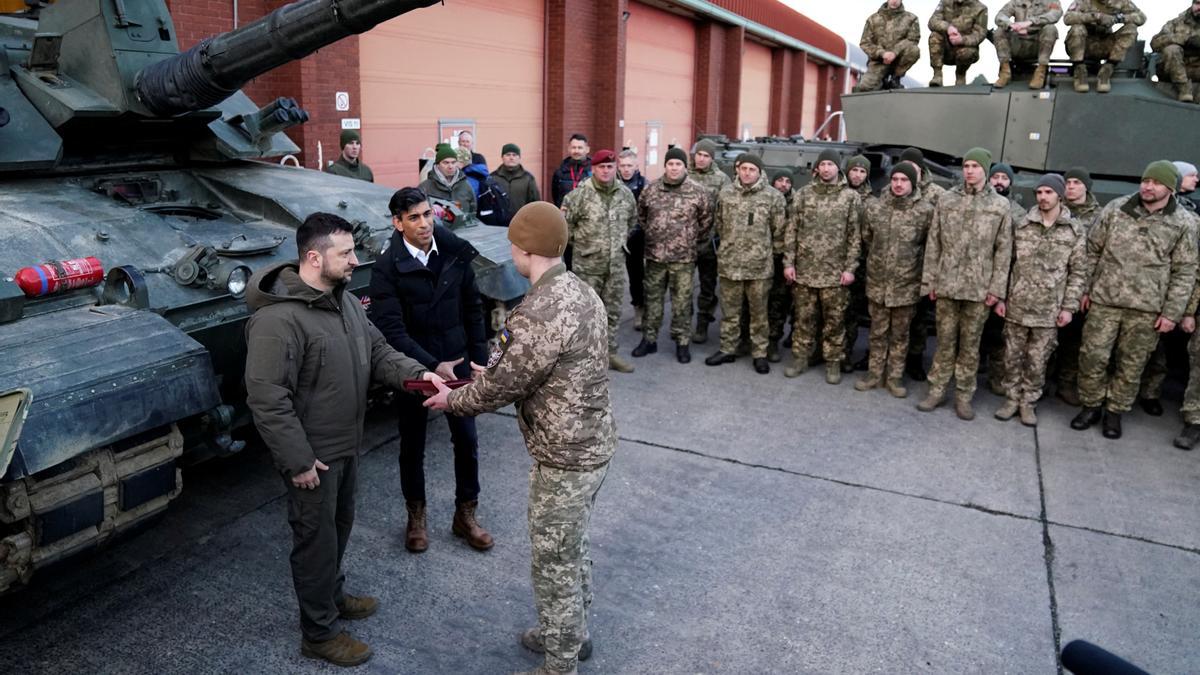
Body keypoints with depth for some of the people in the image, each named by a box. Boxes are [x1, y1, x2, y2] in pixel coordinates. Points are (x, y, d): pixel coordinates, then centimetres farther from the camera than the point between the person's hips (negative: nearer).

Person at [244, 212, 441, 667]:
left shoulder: (345, 300, 4)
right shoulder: (278, 319, -26)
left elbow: (376, 351, 9)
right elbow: (266, 398, -26)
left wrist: (414, 373, -11)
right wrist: (297, 460, -23)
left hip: (347, 444, 9)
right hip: (312, 454, -9)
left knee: (340, 527, 24)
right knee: (317, 538, 7)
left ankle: (332, 595, 47)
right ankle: (320, 633, 25)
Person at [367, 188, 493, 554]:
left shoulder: (455, 253, -4)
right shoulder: (387, 268, -14)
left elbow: (473, 309, 3)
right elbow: (392, 330, -19)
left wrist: (479, 360, 2)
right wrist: (431, 366, -27)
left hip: (457, 362, 3)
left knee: (467, 440, 9)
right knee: (413, 446, 13)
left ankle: (465, 514, 28)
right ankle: (416, 516, 35)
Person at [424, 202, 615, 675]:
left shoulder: (540, 312, -27)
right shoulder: (580, 291, 3)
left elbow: (500, 386, -18)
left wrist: (452, 400, 1)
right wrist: (487, 374, 16)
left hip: (564, 457, -9)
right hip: (592, 444, 9)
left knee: (554, 564, 9)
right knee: (571, 550, 25)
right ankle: (572, 635, 45)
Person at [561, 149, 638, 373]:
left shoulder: (625, 193, 3)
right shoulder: (580, 193, -12)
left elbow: (632, 219, 20)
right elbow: (564, 222, -6)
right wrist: (577, 243, 2)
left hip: (616, 263, 5)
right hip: (587, 264, -4)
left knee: (613, 311, 12)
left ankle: (610, 353, 24)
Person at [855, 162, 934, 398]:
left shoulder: (925, 210, -9)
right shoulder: (874, 206, -2)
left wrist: (914, 263, 3)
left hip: (907, 285, -2)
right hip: (877, 282, 2)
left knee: (900, 334, 10)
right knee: (878, 332, 13)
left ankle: (895, 376, 22)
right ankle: (875, 372, 25)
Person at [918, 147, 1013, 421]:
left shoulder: (1000, 206, 1)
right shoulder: (946, 200, 4)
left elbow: (1004, 250, 0)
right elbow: (933, 243, 5)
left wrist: (996, 287, -6)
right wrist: (929, 280, 1)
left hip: (979, 288, -1)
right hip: (946, 284, 1)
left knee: (970, 343, 7)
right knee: (945, 340, 8)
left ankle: (964, 395, 17)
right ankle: (937, 390, 18)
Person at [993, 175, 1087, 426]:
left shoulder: (1075, 231, -1)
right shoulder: (1022, 225, 3)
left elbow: (1078, 272, 1)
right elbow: (1008, 262, 6)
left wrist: (1069, 306, -5)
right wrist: (1001, 297, 1)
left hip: (1049, 310, -1)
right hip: (1017, 305, 1)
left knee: (1037, 361, 6)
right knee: (1012, 356, 8)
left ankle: (1029, 402, 20)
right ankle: (1012, 398, 23)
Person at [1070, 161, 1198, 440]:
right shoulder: (1115, 209, 1)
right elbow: (1093, 250, 7)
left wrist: (1172, 312, -4)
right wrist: (1085, 288, 4)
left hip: (1147, 309, -1)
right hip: (1104, 300, 1)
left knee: (1131, 364, 8)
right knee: (1092, 356, 2)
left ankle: (1115, 411, 23)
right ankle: (1091, 406, 21)